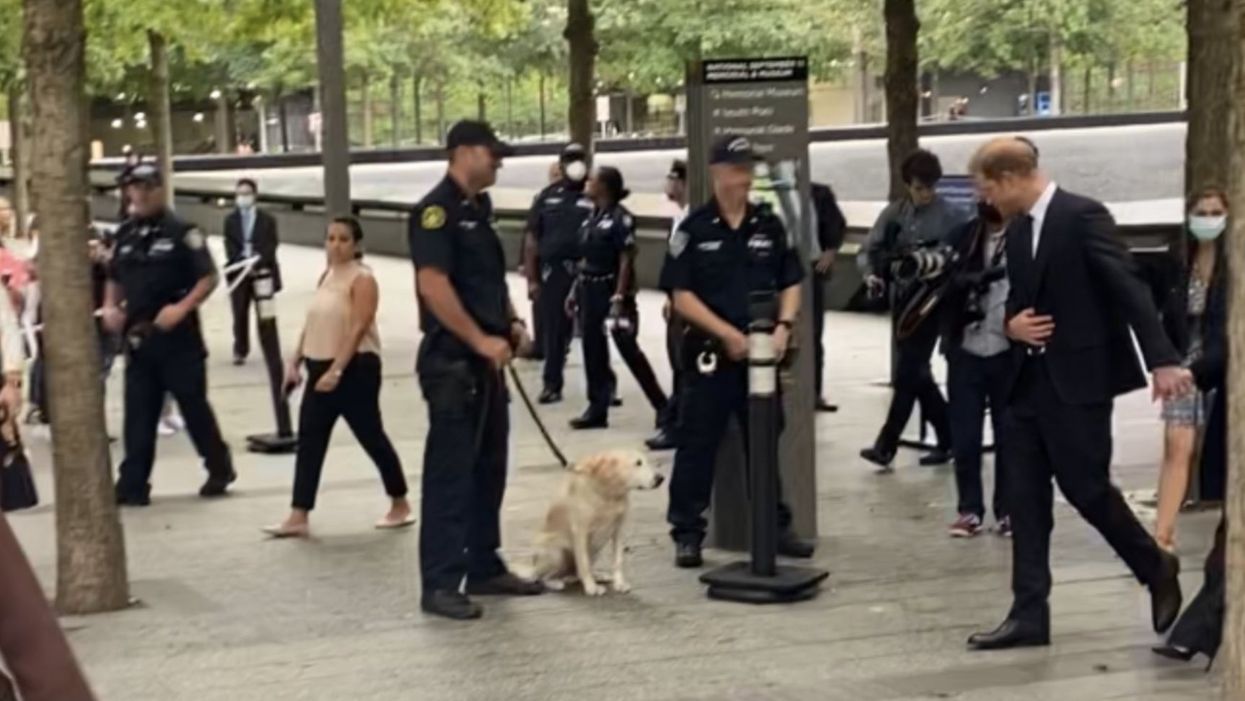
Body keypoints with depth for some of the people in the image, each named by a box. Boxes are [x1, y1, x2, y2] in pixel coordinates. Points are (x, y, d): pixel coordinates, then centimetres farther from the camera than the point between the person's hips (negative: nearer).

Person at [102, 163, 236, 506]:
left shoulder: (181, 232, -8)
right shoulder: (125, 234, 10)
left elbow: (208, 278, -11)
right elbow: (115, 278, 22)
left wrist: (182, 308, -22)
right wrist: (110, 307, 4)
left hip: (178, 336, -5)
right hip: (137, 336, 5)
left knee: (194, 405, 5)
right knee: (138, 413, 4)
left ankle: (220, 469, 22)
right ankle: (133, 485, 5)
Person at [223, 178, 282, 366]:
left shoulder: (267, 220, 4)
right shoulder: (230, 220, 9)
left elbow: (271, 246, -5)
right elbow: (230, 246, 2)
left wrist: (256, 262, -21)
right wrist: (243, 262, -16)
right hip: (239, 272, 1)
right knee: (240, 313, 0)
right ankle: (240, 350, 7)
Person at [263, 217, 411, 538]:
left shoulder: (362, 278, -11)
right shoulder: (326, 276, 13)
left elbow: (359, 329, -19)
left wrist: (337, 370, -26)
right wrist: (295, 361, 10)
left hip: (355, 369, -8)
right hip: (320, 368, 8)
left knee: (372, 437, 3)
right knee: (309, 441, 1)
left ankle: (401, 505, 20)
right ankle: (298, 518, 1)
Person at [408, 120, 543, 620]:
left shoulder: (478, 210, 16)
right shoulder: (436, 209, -13)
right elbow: (433, 285, -22)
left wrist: (510, 323, 8)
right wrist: (480, 340, -21)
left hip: (484, 359, 10)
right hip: (451, 359, -10)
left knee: (489, 466, 15)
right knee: (450, 471, -7)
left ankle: (484, 567, 25)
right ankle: (440, 584, -2)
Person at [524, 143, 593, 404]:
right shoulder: (547, 197, 8)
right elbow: (532, 239, 8)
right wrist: (531, 279, 3)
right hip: (553, 272, 2)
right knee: (553, 330, 6)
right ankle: (552, 384, 14)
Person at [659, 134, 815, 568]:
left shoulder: (770, 226, 7)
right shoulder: (694, 229, -4)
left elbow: (791, 284, 11)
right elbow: (681, 296, -8)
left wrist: (783, 327, -7)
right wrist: (728, 334, -16)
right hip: (710, 352, -3)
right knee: (698, 444, -1)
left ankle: (776, 527, 21)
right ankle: (687, 532, 6)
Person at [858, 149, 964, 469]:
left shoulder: (951, 215, -5)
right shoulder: (893, 213, 7)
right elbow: (870, 250, 6)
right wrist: (871, 275, -13)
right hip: (902, 299, 6)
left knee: (907, 372, -8)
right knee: (915, 372, 10)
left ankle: (886, 445, -7)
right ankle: (948, 438, 22)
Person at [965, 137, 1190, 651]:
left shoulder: (1083, 216, -12)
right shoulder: (1017, 230, 12)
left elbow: (1130, 288, -18)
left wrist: (1162, 360, -27)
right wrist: (1012, 325, -3)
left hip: (1078, 379, -8)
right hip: (1029, 379, 8)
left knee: (1085, 488, -2)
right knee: (1025, 499, 4)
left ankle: (1156, 567, 22)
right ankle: (1029, 614, 8)